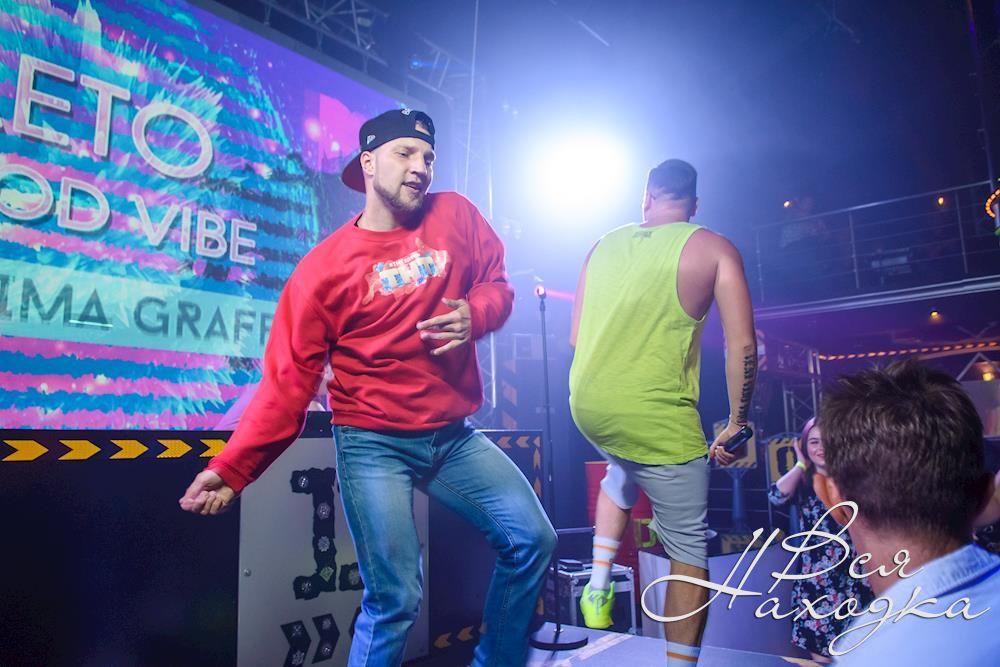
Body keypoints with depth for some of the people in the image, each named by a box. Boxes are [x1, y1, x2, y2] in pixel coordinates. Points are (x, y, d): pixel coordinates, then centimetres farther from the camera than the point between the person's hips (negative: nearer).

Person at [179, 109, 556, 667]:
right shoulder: (325, 265, -9)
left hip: (454, 435, 4)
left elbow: (498, 284, 11)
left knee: (533, 540, 7)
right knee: (395, 600, -3)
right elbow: (289, 381, -9)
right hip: (373, 443, -4)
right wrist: (232, 467, -16)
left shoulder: (455, 216, 0)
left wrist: (475, 314, -14)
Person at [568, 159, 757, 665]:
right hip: (657, 418, -5)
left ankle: (598, 583, 30)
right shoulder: (715, 249, -1)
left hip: (586, 406, 5)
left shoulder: (602, 247, 10)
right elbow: (742, 346, -7)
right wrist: (737, 424, 4)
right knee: (689, 550, 11)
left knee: (623, 473, 37)